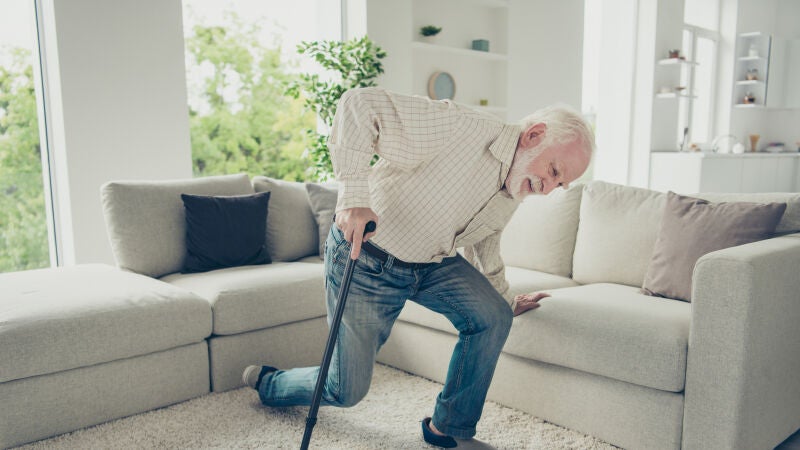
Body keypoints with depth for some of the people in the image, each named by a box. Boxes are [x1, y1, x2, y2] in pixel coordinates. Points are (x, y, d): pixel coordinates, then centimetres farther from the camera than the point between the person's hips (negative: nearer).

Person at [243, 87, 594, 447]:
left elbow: (484, 243, 19)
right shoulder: (461, 127, -28)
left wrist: (504, 300, 27)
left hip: (431, 262, 7)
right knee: (347, 391, 3)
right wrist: (354, 195, -41)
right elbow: (360, 104, -33)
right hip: (365, 257, -7)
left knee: (493, 318, -16)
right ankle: (267, 382, 36)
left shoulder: (512, 193, -1)